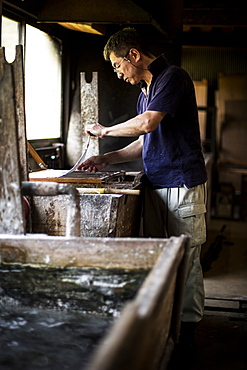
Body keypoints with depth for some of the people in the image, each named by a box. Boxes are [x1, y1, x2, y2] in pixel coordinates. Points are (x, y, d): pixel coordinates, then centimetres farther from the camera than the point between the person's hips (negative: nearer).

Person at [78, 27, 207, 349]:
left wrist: (105, 130, -5)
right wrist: (108, 159, 12)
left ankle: (188, 325, 10)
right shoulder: (145, 91, 19)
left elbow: (147, 123, -21)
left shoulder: (174, 77, -10)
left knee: (186, 258, -1)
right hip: (156, 185, 9)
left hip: (182, 183, -9)